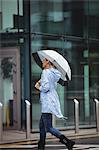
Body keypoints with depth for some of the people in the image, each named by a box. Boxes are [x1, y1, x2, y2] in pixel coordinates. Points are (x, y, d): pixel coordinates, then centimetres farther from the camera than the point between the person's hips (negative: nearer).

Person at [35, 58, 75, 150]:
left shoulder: (46, 72, -13)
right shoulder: (54, 73, 13)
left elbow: (45, 87, -22)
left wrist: (38, 87, -2)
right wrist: (41, 82, 11)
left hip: (48, 103, -10)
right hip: (52, 101, 10)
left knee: (48, 128, -8)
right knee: (42, 126, 17)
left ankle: (67, 142, -15)